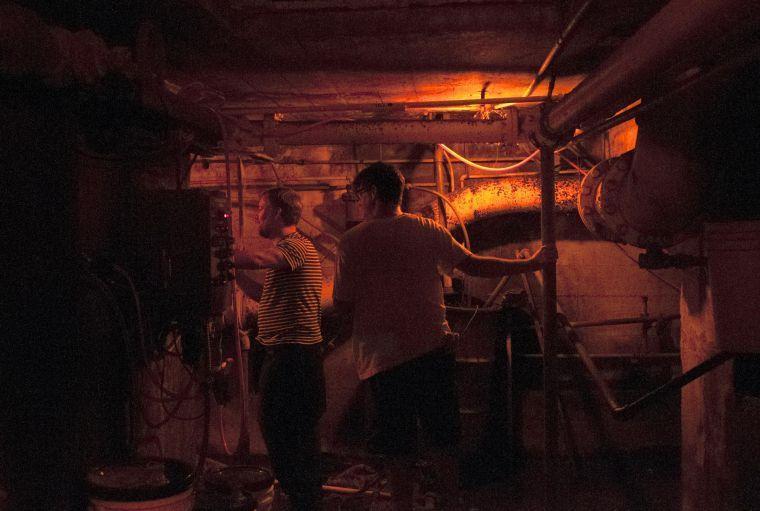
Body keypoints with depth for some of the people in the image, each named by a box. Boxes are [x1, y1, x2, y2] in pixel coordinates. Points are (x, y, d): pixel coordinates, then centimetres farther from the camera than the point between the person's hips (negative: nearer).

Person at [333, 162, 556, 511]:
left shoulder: (352, 241, -9)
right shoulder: (428, 230, 3)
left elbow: (342, 304, -7)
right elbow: (473, 265, 6)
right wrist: (531, 263, 17)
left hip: (385, 356, -3)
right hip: (434, 347, 3)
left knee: (398, 445, 9)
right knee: (442, 435, 17)